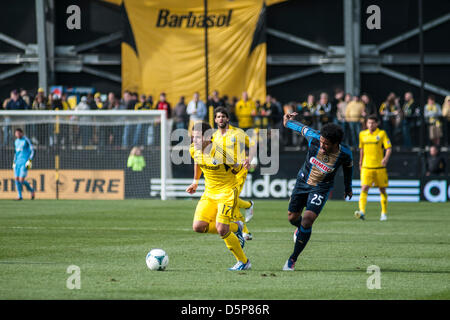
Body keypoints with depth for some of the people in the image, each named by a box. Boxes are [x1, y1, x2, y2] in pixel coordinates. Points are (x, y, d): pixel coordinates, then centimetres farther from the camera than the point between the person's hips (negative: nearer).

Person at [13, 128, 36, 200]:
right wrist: (14, 162, 22)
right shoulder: (16, 141, 15)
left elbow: (32, 151, -9)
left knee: (21, 180, -13)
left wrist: (30, 161, -17)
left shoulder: (26, 140, -8)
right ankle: (19, 196, 7)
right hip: (17, 162, 7)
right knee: (16, 179, -1)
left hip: (24, 163, -7)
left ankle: (31, 190, 11)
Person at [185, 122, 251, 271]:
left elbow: (236, 168, -5)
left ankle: (244, 262, 3)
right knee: (198, 227, -7)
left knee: (221, 230, -17)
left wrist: (241, 165, -20)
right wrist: (195, 181, 25)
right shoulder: (194, 150, -5)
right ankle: (235, 227, 17)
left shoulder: (220, 152, -25)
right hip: (209, 192, 7)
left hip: (227, 191, -7)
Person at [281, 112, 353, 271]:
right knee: (292, 217, 12)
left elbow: (348, 166, 0)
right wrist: (288, 122, 18)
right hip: (303, 181, 3)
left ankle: (293, 259, -3)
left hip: (322, 188, -3)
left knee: (307, 219, -18)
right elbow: (303, 128, -3)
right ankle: (300, 228, 53)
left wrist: (348, 188, 16)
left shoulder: (344, 153, -24)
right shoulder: (314, 138, -25)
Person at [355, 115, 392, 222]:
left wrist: (386, 158, -26)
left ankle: (384, 213, 22)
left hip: (380, 167, -1)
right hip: (366, 167, 1)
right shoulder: (362, 134, 9)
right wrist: (360, 163, 25)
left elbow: (389, 148, -8)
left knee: (382, 190, 8)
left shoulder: (382, 133, -2)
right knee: (364, 188, -16)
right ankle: (362, 212, -26)